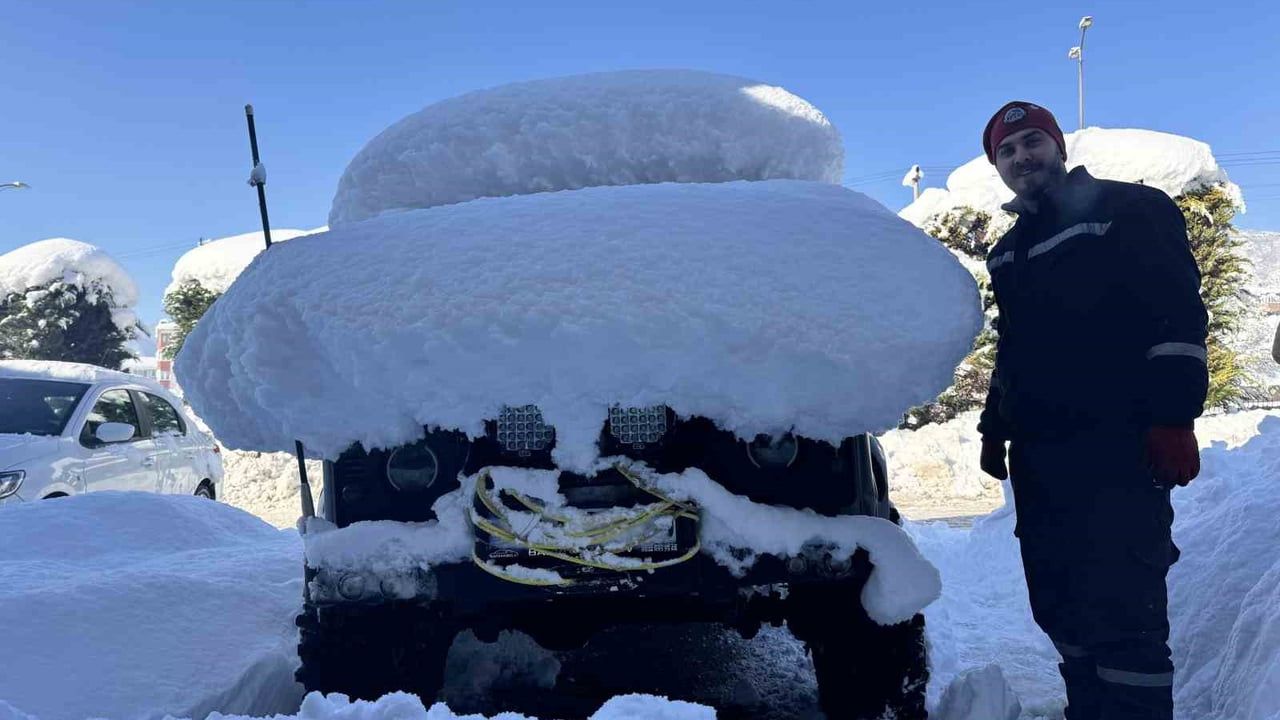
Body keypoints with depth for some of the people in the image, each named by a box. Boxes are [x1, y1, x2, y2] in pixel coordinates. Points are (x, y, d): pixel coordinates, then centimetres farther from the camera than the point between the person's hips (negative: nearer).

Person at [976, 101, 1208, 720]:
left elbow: (1179, 320, -8)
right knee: (1060, 610, 10)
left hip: (1118, 452, -7)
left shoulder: (1131, 210, 1)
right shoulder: (1008, 251, 21)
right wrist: (995, 428, 19)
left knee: (1123, 612, -10)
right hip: (1038, 458, 7)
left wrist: (1173, 419, -16)